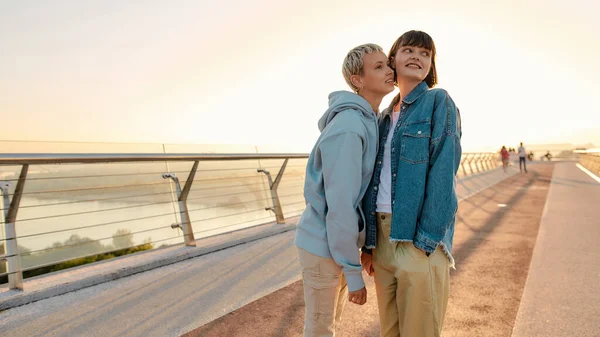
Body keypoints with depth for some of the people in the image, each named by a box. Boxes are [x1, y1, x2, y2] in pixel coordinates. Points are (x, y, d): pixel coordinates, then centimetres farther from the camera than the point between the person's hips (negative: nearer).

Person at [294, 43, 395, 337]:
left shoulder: (370, 123, 6)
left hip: (338, 241, 8)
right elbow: (339, 204, -25)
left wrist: (365, 246, 12)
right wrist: (354, 272, -19)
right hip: (323, 244, -8)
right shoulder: (348, 127, -23)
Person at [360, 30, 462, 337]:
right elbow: (375, 180, 13)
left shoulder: (439, 102, -2)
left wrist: (426, 240, -17)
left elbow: (443, 172, -11)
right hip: (382, 234, 6)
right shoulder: (385, 116, 16)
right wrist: (369, 242, 9)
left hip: (420, 236, -6)